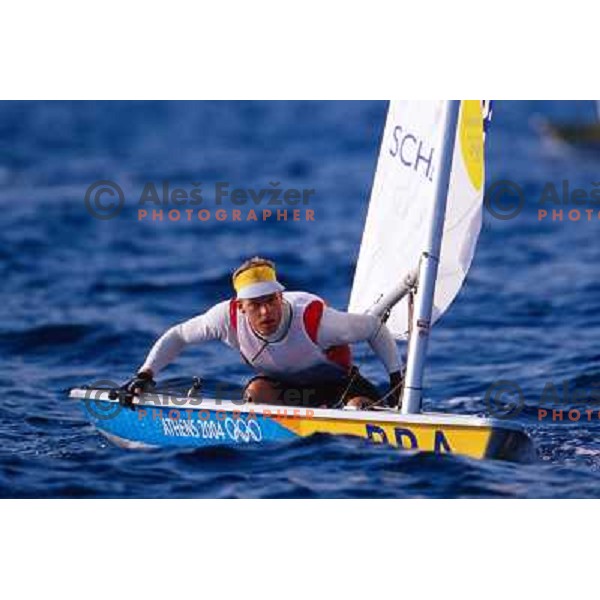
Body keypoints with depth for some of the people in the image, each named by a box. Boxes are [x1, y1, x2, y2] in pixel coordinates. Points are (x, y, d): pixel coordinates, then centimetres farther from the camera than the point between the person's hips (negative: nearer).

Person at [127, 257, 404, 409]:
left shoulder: (313, 318, -35)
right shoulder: (229, 316, -26)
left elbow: (374, 327, -21)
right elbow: (177, 336, -9)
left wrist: (397, 381, -23)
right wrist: (145, 374, -21)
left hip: (332, 379, -3)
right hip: (279, 381, 3)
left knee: (362, 407, -35)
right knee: (256, 391, -34)